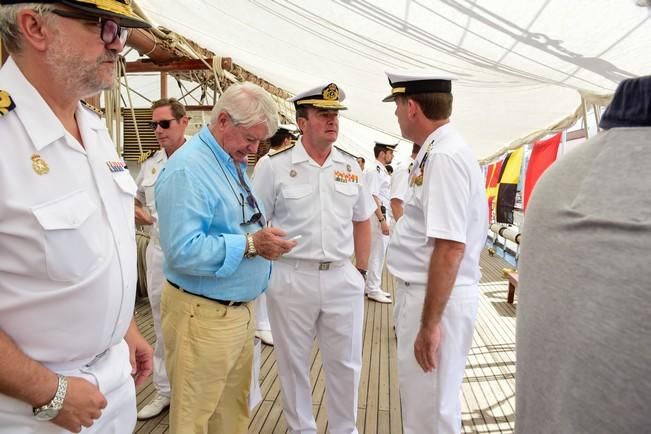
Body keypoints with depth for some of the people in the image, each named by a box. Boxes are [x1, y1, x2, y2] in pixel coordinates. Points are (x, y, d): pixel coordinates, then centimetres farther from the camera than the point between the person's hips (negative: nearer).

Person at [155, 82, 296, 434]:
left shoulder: (234, 164, 10)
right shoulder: (187, 168, -20)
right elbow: (183, 250, -29)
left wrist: (265, 240, 1)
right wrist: (250, 244, -26)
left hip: (241, 308, 9)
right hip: (204, 315, -9)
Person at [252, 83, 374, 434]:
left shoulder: (351, 167, 6)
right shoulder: (274, 167, -6)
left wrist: (361, 269, 11)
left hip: (342, 277, 3)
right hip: (290, 278, -2)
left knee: (345, 363, 14)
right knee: (293, 363, 14)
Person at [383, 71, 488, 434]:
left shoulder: (444, 157, -21)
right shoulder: (439, 150, 10)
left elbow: (450, 247, -26)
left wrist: (430, 323, -23)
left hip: (438, 298, -10)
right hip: (420, 291, 10)